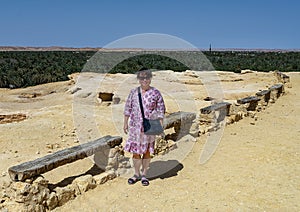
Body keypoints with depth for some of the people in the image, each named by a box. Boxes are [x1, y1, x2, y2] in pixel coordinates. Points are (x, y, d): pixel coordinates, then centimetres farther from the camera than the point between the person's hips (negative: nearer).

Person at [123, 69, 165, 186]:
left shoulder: (155, 93, -3)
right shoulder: (133, 92, 3)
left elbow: (161, 110, -1)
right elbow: (128, 108, 9)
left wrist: (160, 126, -5)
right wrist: (125, 123, 6)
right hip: (135, 126, 2)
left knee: (147, 151, 7)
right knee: (135, 150, 6)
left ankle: (144, 175, 21)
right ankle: (136, 174, 22)